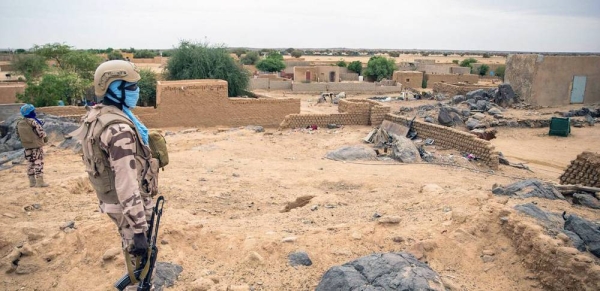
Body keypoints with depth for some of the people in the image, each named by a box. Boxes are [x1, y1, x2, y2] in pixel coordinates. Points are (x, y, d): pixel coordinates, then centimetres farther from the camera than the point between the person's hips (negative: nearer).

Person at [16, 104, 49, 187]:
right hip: (36, 145, -7)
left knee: (30, 163, 13)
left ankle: (32, 181, 19)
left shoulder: (19, 123, 3)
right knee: (38, 162, -3)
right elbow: (41, 132, -16)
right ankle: (40, 181, -4)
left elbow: (18, 134, 11)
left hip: (26, 146, 7)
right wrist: (45, 138, 2)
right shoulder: (33, 121, -18)